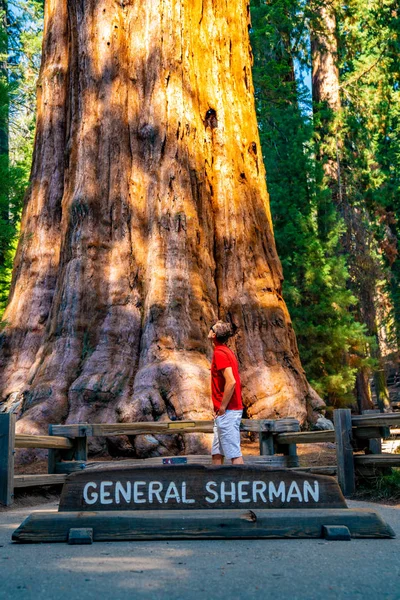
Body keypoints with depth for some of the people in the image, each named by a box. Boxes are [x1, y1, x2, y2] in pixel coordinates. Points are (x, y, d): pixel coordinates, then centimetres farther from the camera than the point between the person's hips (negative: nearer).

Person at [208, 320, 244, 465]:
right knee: (216, 452, 13)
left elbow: (231, 382, -24)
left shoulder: (219, 353, -14)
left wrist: (222, 407, -16)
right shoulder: (227, 351, 15)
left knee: (234, 452, -6)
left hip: (227, 412, -10)